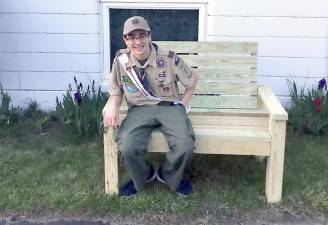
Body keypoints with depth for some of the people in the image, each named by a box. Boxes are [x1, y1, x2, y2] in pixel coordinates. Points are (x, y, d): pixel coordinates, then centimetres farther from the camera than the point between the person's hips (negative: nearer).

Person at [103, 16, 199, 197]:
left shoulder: (169, 58, -9)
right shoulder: (121, 60, -3)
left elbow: (193, 79, 8)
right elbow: (116, 92, 11)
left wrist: (183, 104, 2)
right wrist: (112, 107, -10)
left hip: (169, 107, -1)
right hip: (139, 109, 1)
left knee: (186, 145, -28)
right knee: (127, 147, -29)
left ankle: (169, 177, 8)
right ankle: (144, 176, 9)